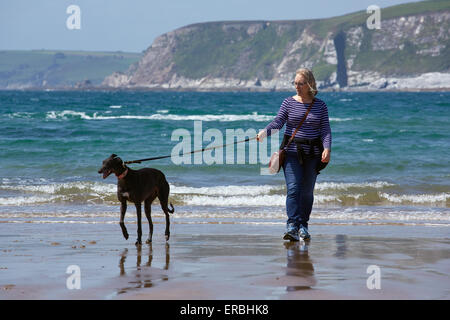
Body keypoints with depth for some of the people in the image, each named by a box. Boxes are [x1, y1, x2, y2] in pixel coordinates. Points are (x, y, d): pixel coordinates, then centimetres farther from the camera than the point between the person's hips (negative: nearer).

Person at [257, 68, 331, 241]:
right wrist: (265, 132, -25)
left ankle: (303, 225, 21)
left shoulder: (320, 105, 6)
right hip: (292, 151, -1)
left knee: (307, 191, 7)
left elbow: (325, 129, 1)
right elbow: (278, 121, -6)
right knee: (293, 189, -13)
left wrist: (327, 148, -15)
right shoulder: (289, 102, 3)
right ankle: (292, 226, -20)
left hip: (313, 154, 1)